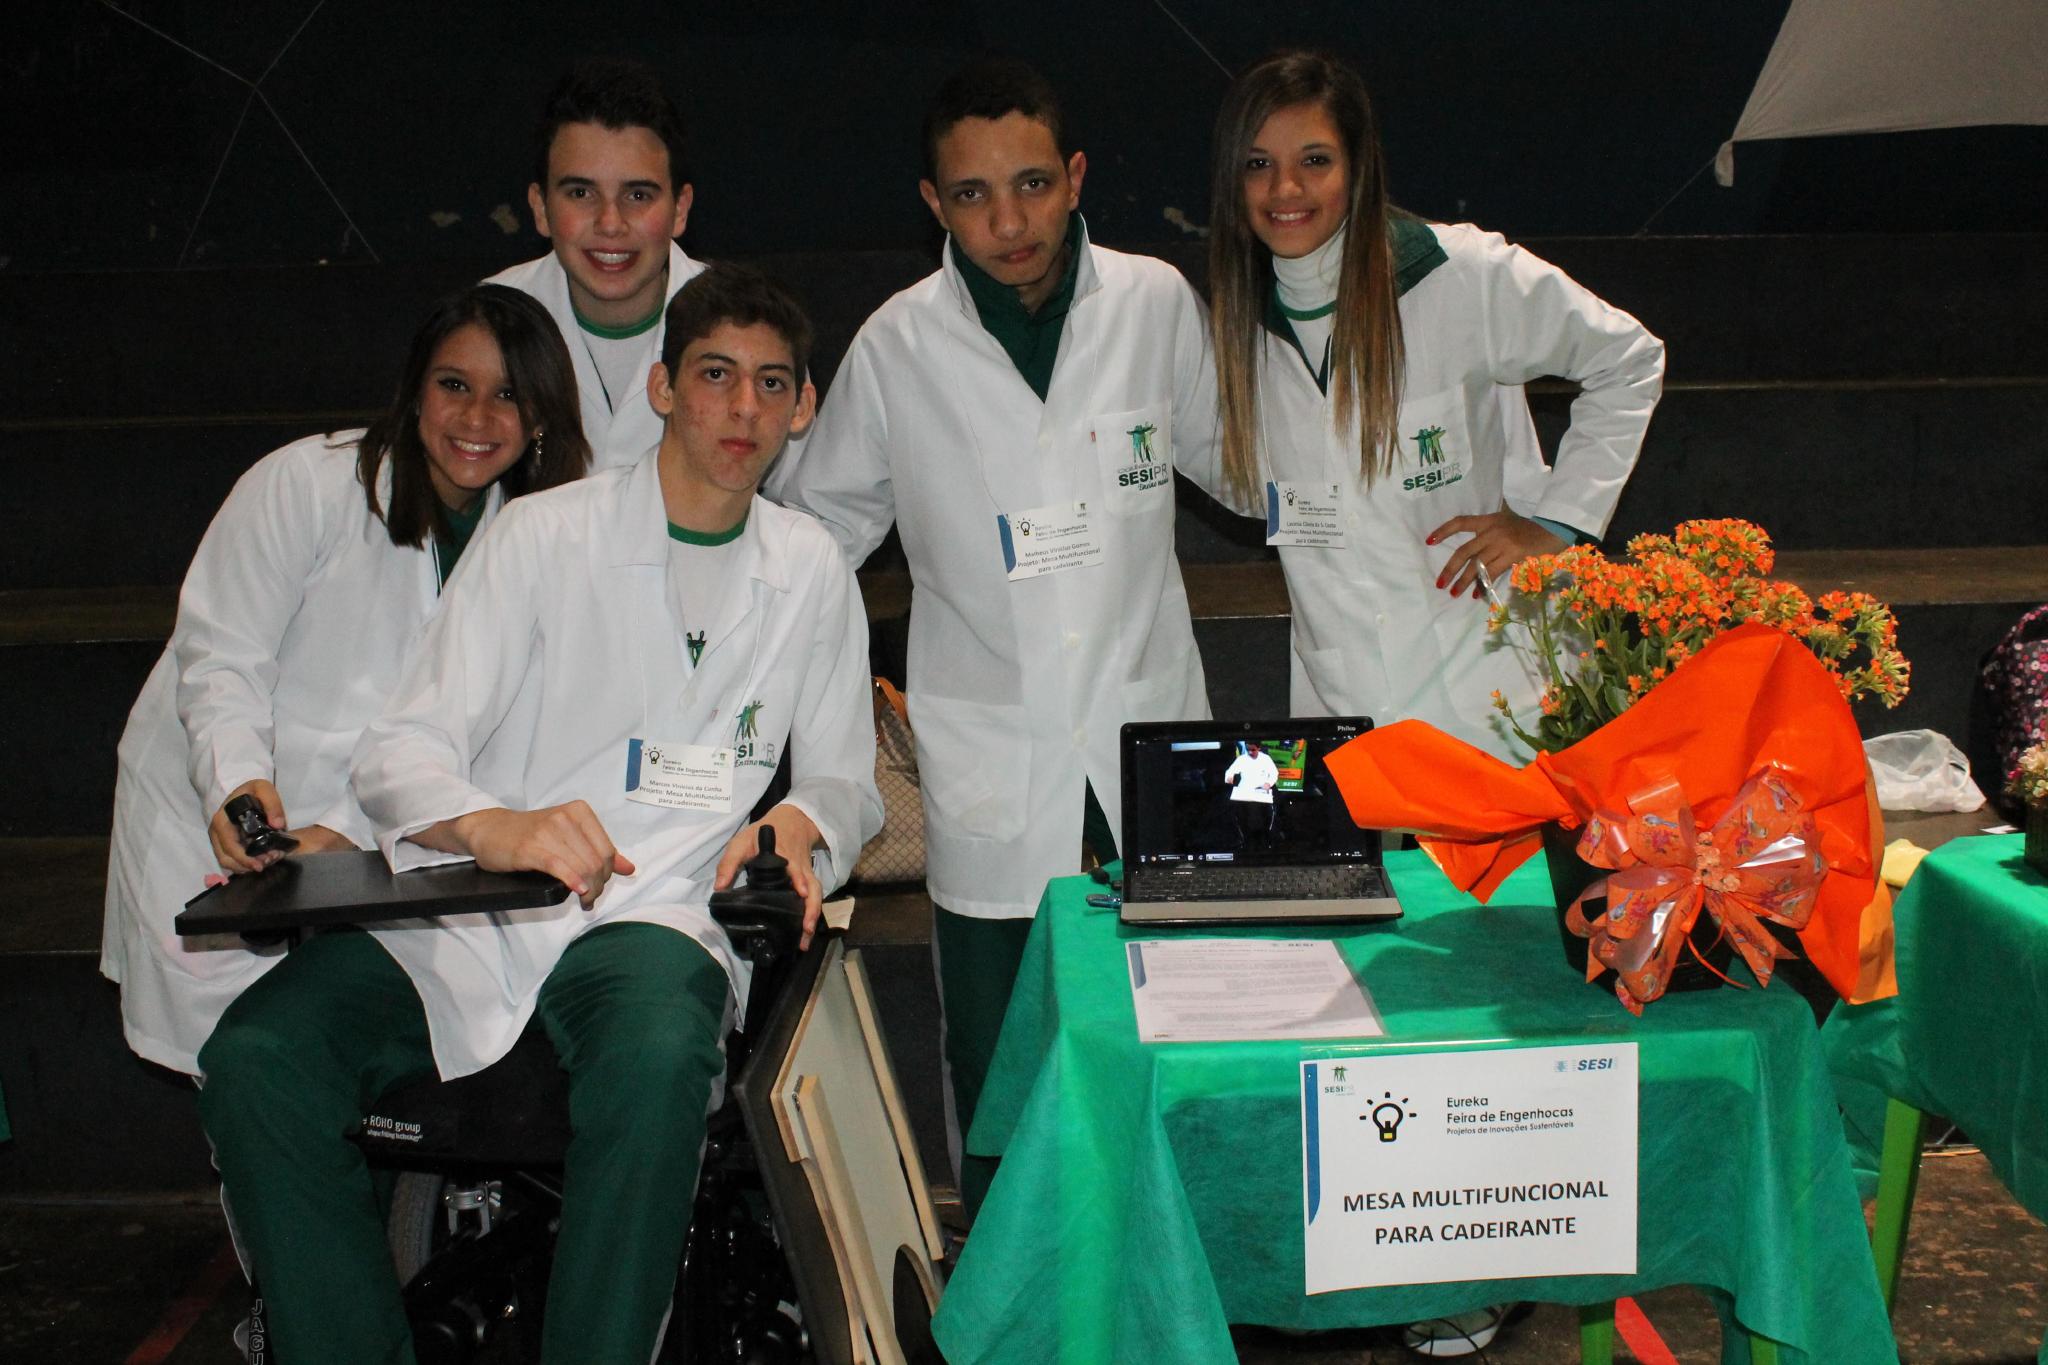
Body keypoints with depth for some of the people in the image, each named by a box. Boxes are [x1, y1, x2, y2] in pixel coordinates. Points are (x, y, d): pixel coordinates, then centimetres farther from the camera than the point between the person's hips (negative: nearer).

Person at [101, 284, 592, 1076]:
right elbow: (220, 660, -11)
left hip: (375, 831, 3)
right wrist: (239, 783, -30)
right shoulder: (306, 484, -12)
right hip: (208, 815, -2)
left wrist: (343, 832, -19)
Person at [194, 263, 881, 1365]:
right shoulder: (542, 537, 3)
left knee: (657, 1061, -37)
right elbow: (397, 751, -4)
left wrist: (799, 825, -6)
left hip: (651, 915, 0)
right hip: (460, 906, 0)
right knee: (254, 1061, -25)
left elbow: (845, 783, 20)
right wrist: (493, 827, -28)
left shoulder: (811, 574, 12)